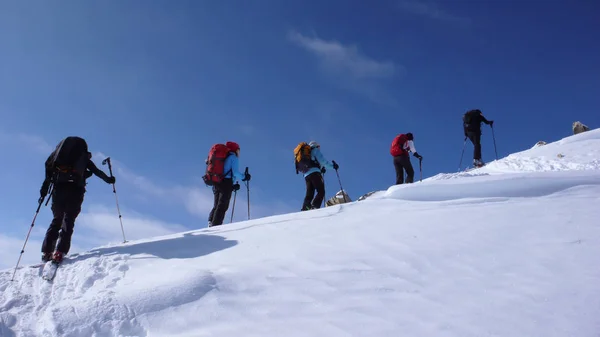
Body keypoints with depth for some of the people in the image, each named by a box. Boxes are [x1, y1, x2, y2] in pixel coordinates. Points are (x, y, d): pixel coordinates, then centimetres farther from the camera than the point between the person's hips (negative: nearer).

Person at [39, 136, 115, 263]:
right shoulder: (84, 158, 21)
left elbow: (48, 165, 13)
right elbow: (97, 172, 20)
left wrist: (45, 187, 10)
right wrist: (108, 179, 35)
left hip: (59, 187, 3)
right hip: (75, 188, -2)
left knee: (56, 219, 12)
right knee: (68, 220, -3)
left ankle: (46, 252, 0)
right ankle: (60, 252, -20)